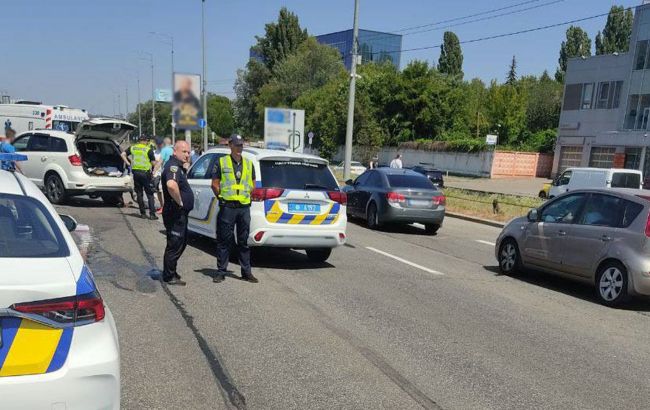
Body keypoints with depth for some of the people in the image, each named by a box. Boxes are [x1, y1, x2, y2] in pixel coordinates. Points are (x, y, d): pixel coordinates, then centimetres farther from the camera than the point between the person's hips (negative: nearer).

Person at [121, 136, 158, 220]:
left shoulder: (132, 148, 8)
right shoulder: (148, 150, -4)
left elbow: (123, 154, 5)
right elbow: (154, 163, -6)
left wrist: (128, 163, 9)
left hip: (135, 172, 4)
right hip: (145, 173, -4)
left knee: (139, 193, 11)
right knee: (149, 194, 0)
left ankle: (143, 213, 13)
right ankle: (152, 214, -6)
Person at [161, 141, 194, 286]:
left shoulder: (179, 167, 15)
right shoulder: (173, 166, -19)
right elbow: (171, 185, -40)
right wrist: (179, 201, -28)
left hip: (181, 213, 11)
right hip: (175, 213, -11)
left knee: (181, 243, 21)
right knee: (174, 245, -1)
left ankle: (170, 272, 32)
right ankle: (169, 277, 11)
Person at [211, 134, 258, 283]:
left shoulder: (249, 164, 13)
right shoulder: (221, 162, 1)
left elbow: (252, 184, 19)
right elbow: (214, 184, 2)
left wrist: (246, 196, 8)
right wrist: (222, 198, -1)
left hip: (244, 207, 3)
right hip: (227, 207, -3)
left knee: (244, 241, 9)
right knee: (224, 240, 2)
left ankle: (246, 272, 16)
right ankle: (221, 271, 11)